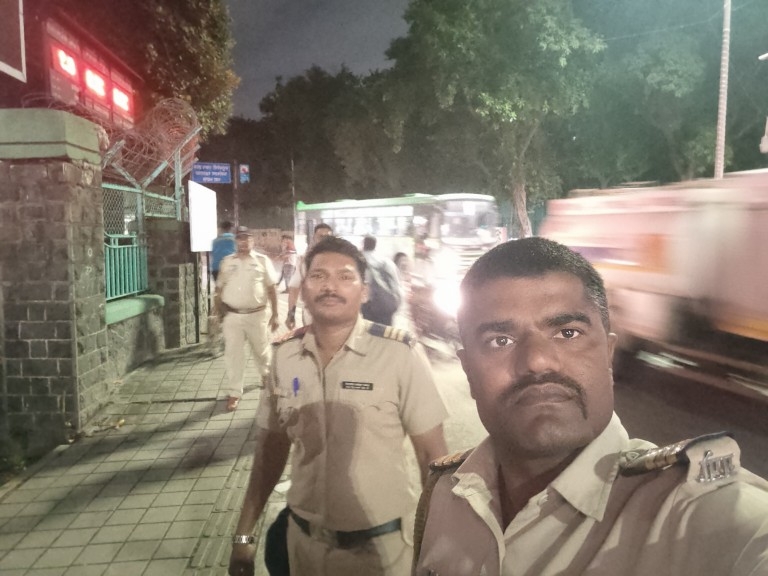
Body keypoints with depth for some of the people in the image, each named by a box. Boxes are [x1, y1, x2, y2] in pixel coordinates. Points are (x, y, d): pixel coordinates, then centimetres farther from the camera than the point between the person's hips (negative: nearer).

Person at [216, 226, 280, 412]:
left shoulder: (262, 261, 0)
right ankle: (234, 393, 12)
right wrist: (219, 310, 5)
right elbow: (220, 288, 11)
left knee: (261, 350, 14)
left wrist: (274, 315, -2)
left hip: (257, 314, -1)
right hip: (232, 316, 1)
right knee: (233, 354, 3)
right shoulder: (227, 262, 6)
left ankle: (267, 374, 44)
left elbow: (271, 289, 1)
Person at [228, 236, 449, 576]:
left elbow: (431, 453, -9)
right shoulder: (285, 355, -5)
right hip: (303, 538, 4)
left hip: (380, 542, -3)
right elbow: (270, 449, 5)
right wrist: (244, 535, 7)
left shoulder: (400, 354, -18)